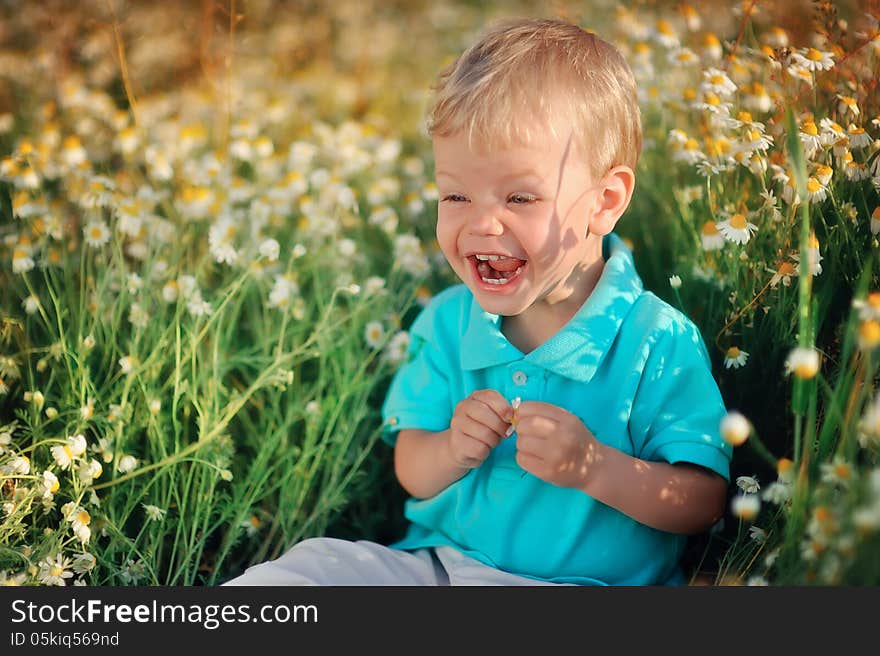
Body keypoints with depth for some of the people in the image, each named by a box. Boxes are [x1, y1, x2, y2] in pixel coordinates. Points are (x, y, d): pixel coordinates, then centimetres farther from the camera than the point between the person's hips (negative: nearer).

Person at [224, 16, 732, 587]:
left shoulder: (658, 343, -12)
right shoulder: (449, 322, 3)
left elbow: (704, 502, -11)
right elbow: (411, 471, 8)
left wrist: (593, 466, -27)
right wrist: (451, 450, -16)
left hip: (576, 581, -4)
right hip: (432, 561, 5)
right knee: (313, 563, -12)